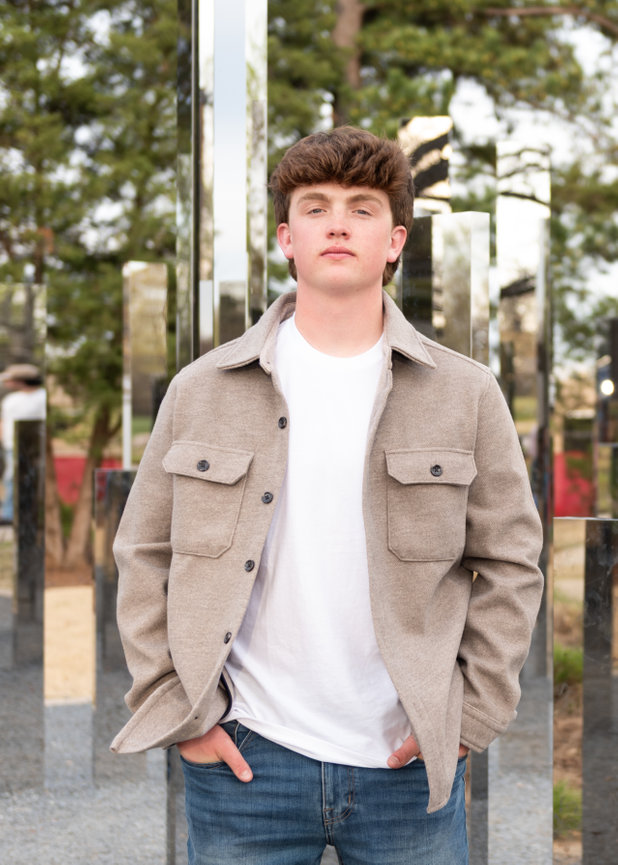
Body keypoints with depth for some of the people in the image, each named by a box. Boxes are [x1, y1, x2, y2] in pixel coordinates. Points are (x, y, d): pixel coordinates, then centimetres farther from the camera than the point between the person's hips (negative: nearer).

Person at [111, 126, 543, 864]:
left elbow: (509, 564, 4)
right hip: (242, 758, 0)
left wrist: (470, 715, -2)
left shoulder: (466, 396, 1)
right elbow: (144, 557, 4)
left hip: (409, 761, 0)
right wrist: (179, 712, -1)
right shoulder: (202, 391, 1)